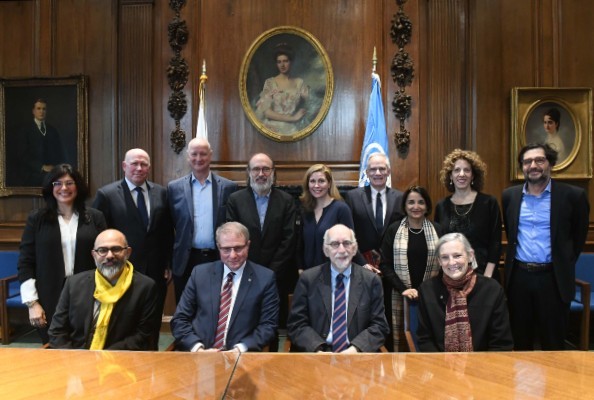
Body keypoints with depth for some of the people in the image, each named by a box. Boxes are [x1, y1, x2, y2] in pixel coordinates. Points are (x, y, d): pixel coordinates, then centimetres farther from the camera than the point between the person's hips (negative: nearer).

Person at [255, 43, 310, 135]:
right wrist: (292, 118, -8)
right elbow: (266, 111, -6)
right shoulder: (270, 82, 3)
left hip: (295, 128, 2)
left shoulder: (299, 82, 10)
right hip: (274, 128, -2)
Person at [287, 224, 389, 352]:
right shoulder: (308, 279, 2)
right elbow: (297, 324, 1)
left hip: (357, 354, 1)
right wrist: (318, 349, -15)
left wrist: (356, 348, -14)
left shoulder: (371, 280, 3)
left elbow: (379, 325, 2)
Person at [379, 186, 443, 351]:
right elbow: (385, 265, -1)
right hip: (401, 297, -1)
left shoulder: (437, 230, 6)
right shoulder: (394, 230, 2)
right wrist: (403, 289, -11)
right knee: (401, 340, 1)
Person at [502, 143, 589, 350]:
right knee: (520, 341, 15)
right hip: (518, 276, 3)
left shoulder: (573, 195, -6)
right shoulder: (509, 195, 3)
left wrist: (564, 265, 9)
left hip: (553, 278, -2)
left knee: (553, 342, 10)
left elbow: (579, 236, 6)